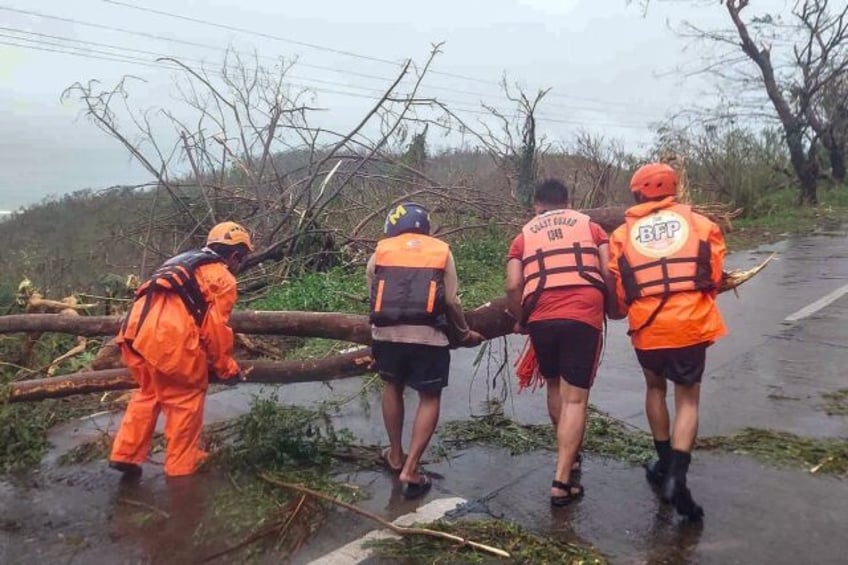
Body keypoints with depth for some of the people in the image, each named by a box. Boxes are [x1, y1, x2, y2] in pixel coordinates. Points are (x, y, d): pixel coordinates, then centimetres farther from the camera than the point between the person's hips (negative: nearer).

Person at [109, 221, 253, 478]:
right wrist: (226, 368, 14)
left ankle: (125, 454, 27)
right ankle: (182, 466, 16)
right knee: (187, 397, 9)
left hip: (136, 327, 8)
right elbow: (216, 329, 1)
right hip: (168, 336, -8)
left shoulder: (185, 262, 32)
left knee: (149, 392, 25)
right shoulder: (223, 278, 7)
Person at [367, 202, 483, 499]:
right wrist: (465, 333, 20)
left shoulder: (379, 253, 15)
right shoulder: (442, 252, 12)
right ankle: (411, 469, 7)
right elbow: (451, 302, 4)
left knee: (393, 387, 26)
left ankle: (396, 456, 35)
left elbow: (374, 298, 14)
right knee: (430, 399, 14)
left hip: (386, 334, 2)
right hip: (428, 337, -2)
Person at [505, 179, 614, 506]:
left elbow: (513, 287, 3)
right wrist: (610, 308, 22)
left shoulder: (524, 236, 17)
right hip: (584, 317, -1)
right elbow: (610, 275, 5)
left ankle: (569, 455, 40)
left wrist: (520, 320, 18)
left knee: (555, 388, 24)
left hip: (541, 318, 2)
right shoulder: (590, 226, 17)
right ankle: (561, 482, -2)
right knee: (575, 399, 2)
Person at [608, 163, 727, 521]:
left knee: (655, 387, 26)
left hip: (647, 327, 1)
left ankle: (665, 464, 32)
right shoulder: (700, 223, 9)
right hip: (691, 324, -1)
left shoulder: (623, 234, 9)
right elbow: (715, 275, 6)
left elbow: (617, 289, 5)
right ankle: (676, 477, -3)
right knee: (688, 400, 11)